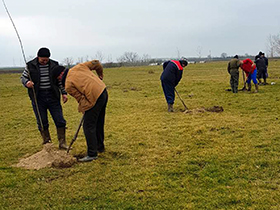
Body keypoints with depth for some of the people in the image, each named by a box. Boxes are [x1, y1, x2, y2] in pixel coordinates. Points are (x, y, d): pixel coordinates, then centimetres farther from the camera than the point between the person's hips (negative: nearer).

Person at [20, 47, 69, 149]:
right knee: (42, 122, 4)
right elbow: (23, 77, 9)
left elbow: (60, 80, 12)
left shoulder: (54, 65, 6)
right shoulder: (30, 66, 0)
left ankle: (62, 143, 10)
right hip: (38, 98, -1)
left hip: (53, 97, 1)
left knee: (60, 120, 0)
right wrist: (26, 82, -14)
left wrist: (64, 93, 7)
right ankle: (47, 143, 18)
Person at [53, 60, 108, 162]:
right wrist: (100, 74, 29)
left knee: (88, 126, -2)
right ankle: (100, 147, 35)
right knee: (99, 123, 21)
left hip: (95, 99, -9)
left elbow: (80, 98, -7)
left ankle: (92, 154, -1)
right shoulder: (78, 67, 11)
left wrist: (84, 110, 6)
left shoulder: (68, 85, -6)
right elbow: (95, 63, 13)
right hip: (104, 91, 9)